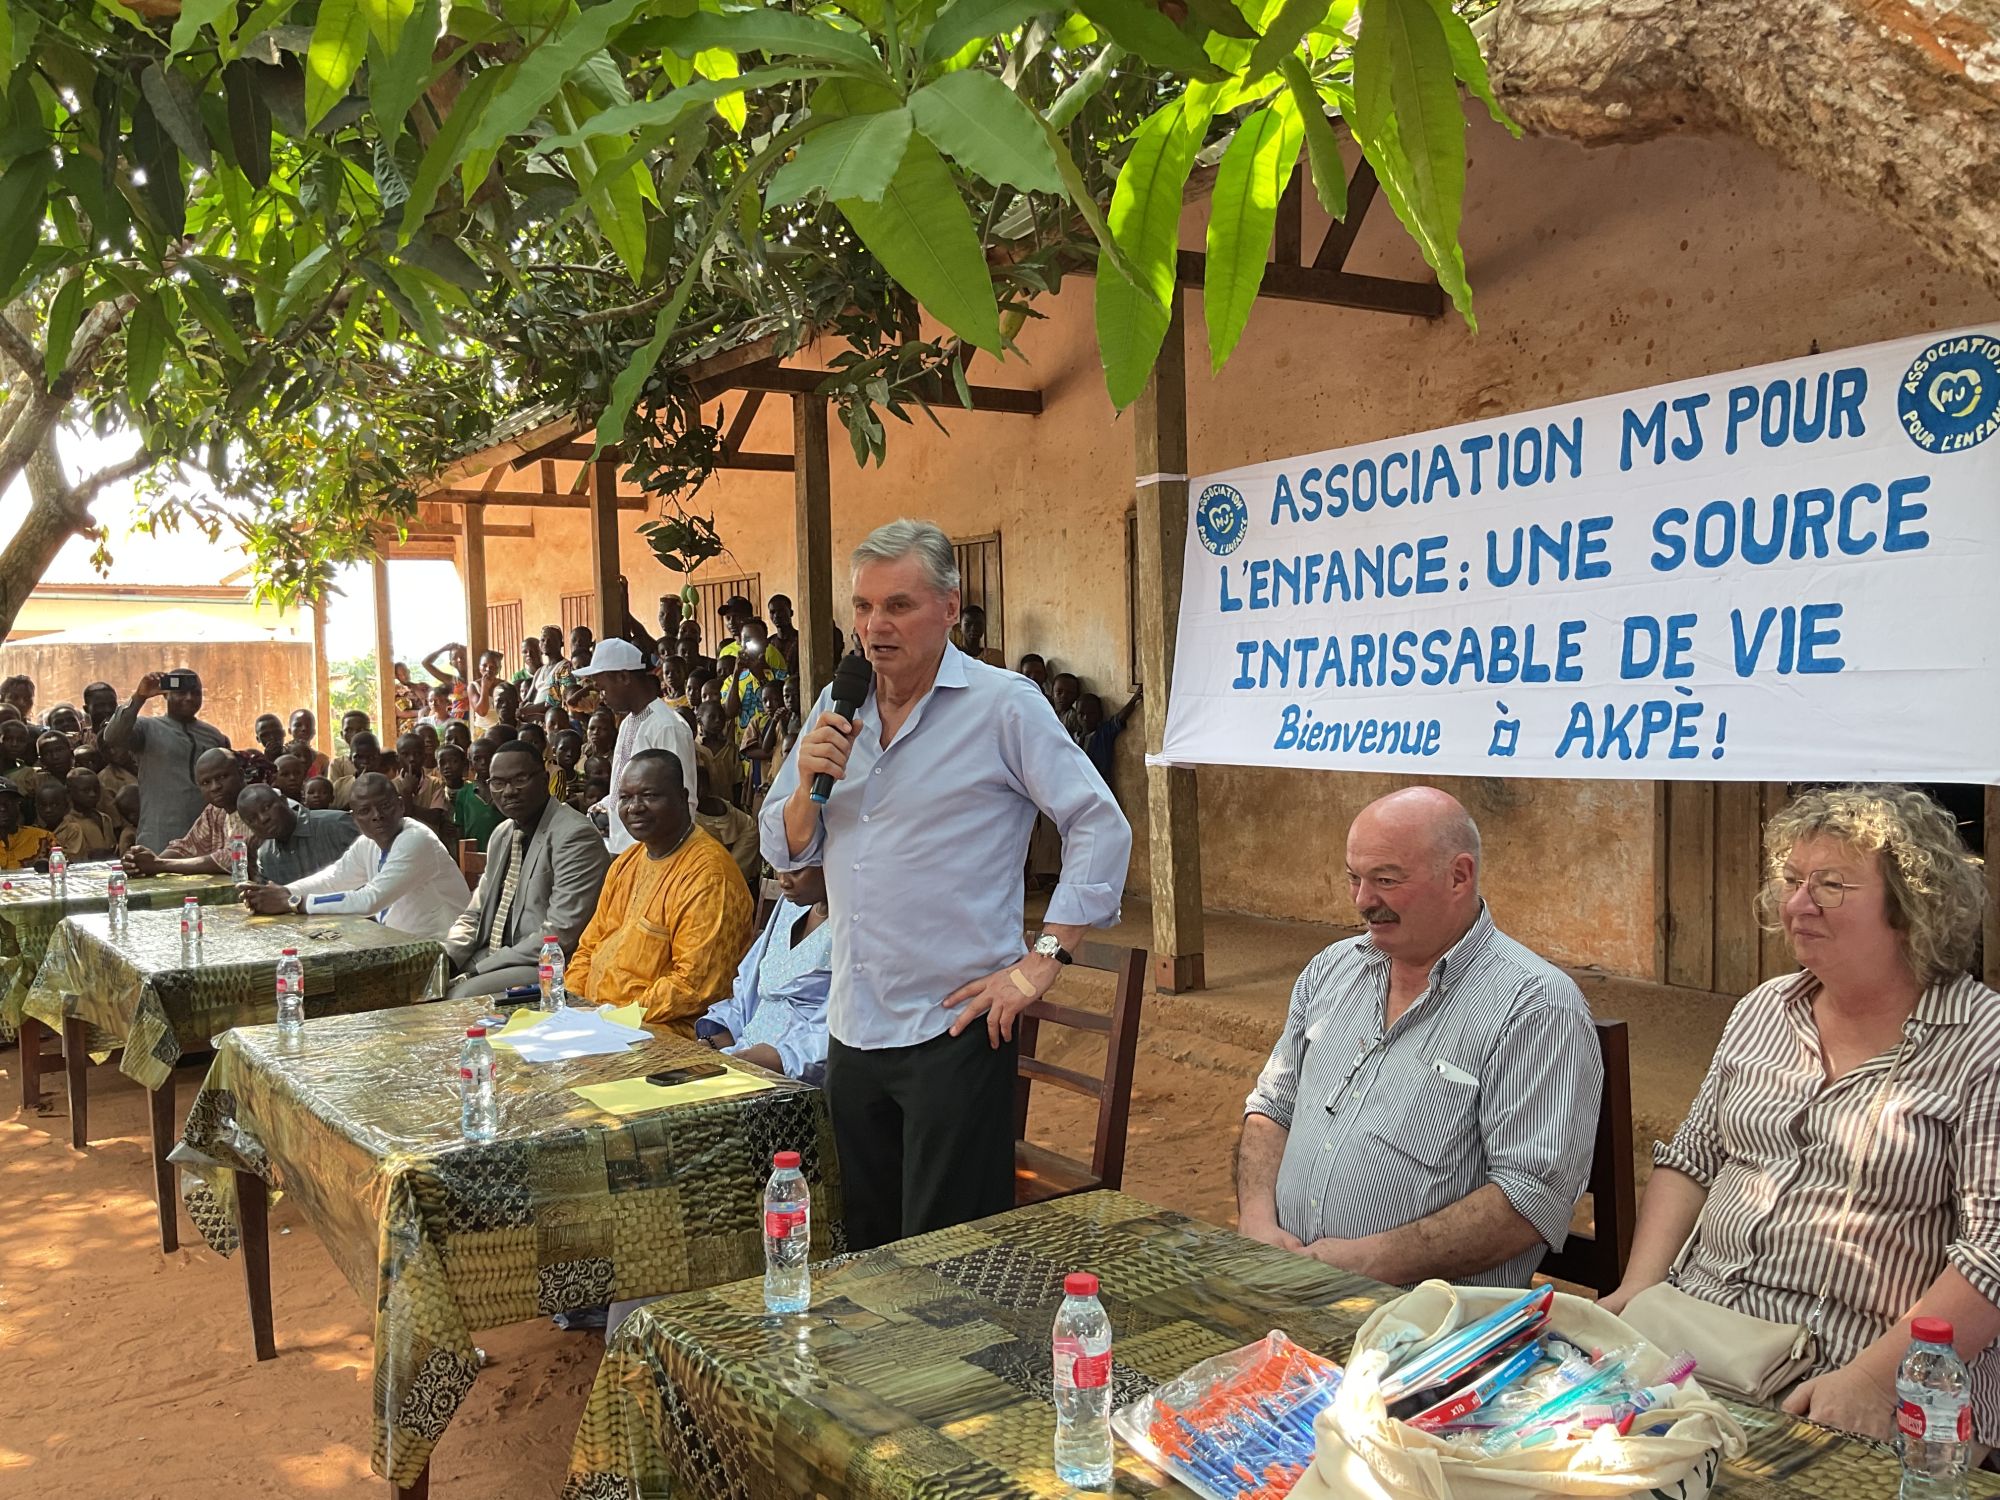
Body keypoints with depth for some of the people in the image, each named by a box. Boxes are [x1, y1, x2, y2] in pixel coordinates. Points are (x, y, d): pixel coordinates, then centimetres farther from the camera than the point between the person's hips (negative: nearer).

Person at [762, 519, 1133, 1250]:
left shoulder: (1003, 705, -8)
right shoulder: (836, 708, 9)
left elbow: (1101, 827, -10)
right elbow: (785, 851, 12)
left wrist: (1044, 958, -14)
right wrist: (809, 786, -9)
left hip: (955, 1025, -6)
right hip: (853, 1026, 6)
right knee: (868, 1250, 18)